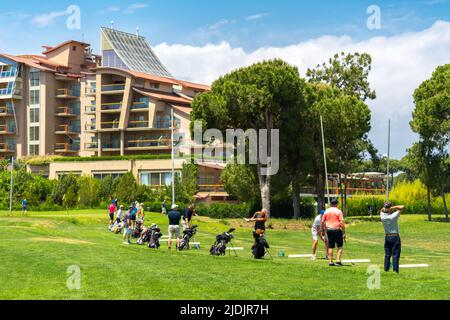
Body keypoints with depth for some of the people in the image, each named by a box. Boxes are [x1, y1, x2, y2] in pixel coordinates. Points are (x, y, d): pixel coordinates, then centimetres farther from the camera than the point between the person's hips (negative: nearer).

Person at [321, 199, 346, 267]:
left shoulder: (326, 211, 7)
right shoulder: (339, 211, -5)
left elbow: (322, 222, 8)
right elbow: (342, 223, -11)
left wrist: (323, 230, 19)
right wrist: (344, 233, -10)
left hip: (329, 230, 4)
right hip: (337, 230, -4)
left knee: (330, 247, 8)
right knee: (340, 246, 5)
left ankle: (330, 261, 7)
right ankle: (338, 260, -6)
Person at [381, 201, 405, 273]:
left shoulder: (383, 217, -4)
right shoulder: (394, 216, -16)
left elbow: (382, 210, 19)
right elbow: (402, 207, -12)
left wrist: (385, 208, 1)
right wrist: (394, 208, -10)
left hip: (387, 237, 4)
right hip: (395, 237, -4)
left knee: (387, 255, 10)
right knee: (395, 255, -2)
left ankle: (386, 270, 11)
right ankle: (395, 271, -4)